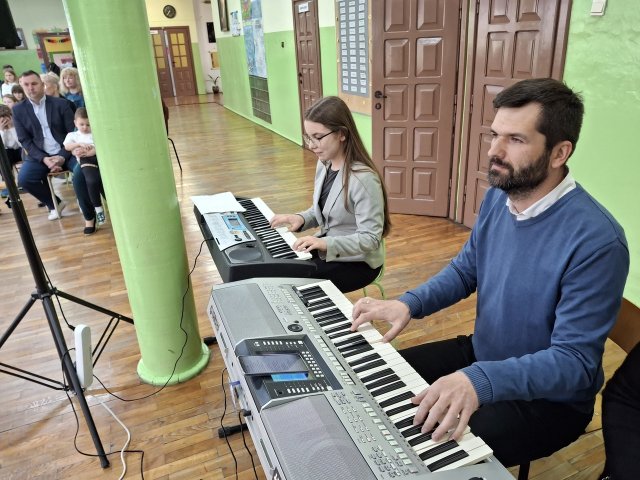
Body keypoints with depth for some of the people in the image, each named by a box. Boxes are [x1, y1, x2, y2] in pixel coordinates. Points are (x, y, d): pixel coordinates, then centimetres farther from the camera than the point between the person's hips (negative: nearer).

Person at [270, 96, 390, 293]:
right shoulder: (323, 165, 0)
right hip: (327, 248, 8)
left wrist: (326, 243, -36)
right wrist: (301, 218, -7)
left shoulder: (364, 179, -26)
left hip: (357, 261, -8)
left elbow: (370, 239, -25)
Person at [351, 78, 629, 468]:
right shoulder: (498, 195, -5)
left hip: (549, 397, -6)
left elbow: (575, 361, -28)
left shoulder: (597, 240, -29)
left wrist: (480, 380, -44)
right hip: (481, 355, 7)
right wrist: (409, 304, -11)